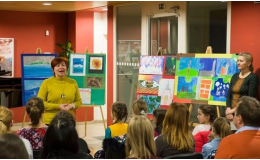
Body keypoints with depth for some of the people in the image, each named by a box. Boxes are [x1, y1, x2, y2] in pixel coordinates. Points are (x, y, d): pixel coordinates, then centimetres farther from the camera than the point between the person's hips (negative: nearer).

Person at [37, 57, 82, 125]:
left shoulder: (73, 83, 7)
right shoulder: (46, 83, -1)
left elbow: (79, 101, 13)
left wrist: (72, 105, -11)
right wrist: (57, 106, -14)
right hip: (50, 122, -2)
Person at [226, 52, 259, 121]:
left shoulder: (253, 77, -6)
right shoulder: (235, 76, 13)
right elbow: (229, 95, 11)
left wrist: (234, 110, -13)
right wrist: (228, 109, -6)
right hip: (232, 112, 6)